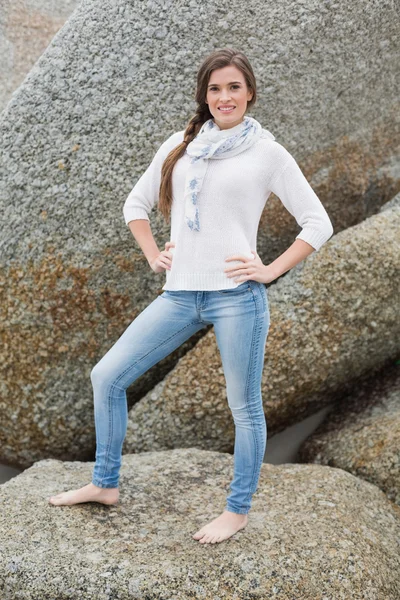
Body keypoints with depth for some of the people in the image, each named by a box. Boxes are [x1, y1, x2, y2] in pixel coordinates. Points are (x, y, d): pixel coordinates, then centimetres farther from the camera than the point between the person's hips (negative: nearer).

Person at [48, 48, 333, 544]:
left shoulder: (267, 153, 1)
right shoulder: (180, 146, 11)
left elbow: (318, 224, 1)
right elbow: (136, 203, 22)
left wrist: (271, 271, -6)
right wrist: (153, 255, 10)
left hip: (237, 295, -4)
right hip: (180, 295, 5)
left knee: (244, 407, 5)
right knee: (106, 376, 6)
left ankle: (237, 511, 25)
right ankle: (105, 485, 24)